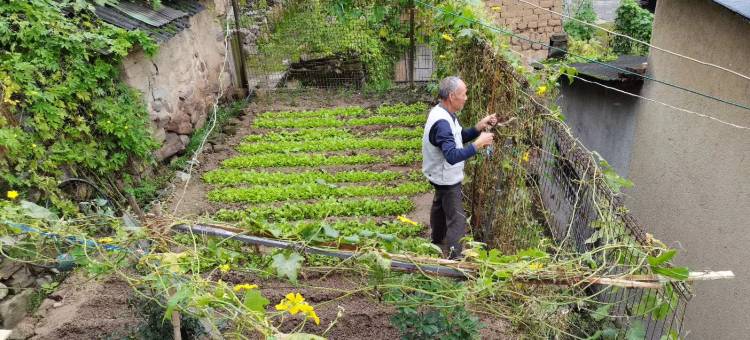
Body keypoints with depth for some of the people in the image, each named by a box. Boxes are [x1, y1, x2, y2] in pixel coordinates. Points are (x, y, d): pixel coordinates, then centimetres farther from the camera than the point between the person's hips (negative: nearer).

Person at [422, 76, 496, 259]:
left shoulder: (444, 113, -1)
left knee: (440, 207, 29)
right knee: (457, 220, -7)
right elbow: (453, 156, -40)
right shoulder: (441, 122, -33)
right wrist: (479, 144, -34)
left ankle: (437, 241, 51)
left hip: (443, 177, 11)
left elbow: (461, 136, 8)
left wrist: (479, 127, -7)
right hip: (447, 180, -11)